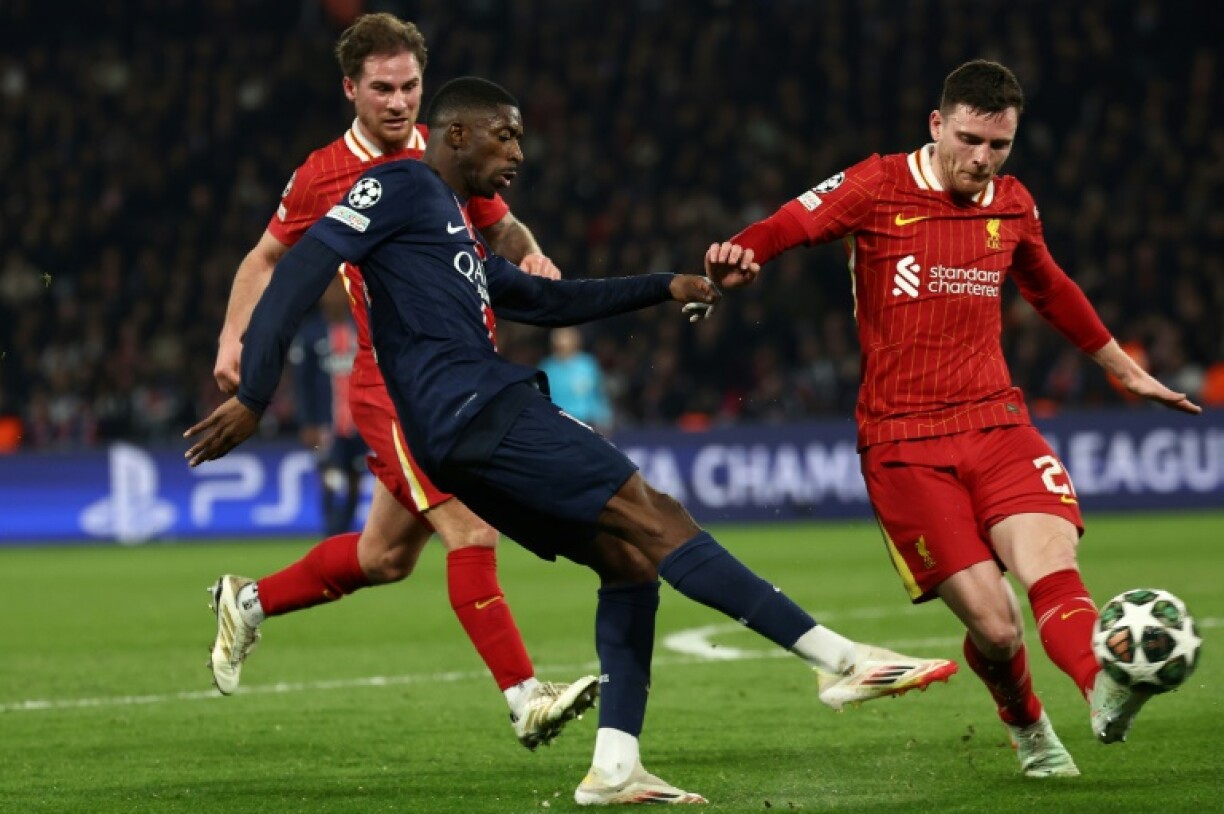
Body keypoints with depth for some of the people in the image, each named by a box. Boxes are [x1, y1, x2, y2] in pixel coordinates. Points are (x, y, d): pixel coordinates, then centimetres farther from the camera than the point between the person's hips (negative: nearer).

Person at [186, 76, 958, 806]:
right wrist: (254, 396, -16)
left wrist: (663, 287, 33)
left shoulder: (459, 232, 28)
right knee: (654, 519, -15)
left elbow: (548, 300, 38)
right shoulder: (402, 189, 0)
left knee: (629, 559, 7)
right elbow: (302, 271, -9)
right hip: (474, 410, -10)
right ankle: (839, 659, -20)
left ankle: (615, 765, 1)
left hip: (477, 438, 10)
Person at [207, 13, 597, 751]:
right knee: (472, 532, -18)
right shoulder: (322, 177, -3)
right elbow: (268, 256, 11)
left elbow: (502, 226, 20)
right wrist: (234, 336, -2)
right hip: (395, 388, -5)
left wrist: (530, 254, -3)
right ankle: (526, 701, -18)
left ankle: (248, 602, 37)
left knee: (386, 557, 15)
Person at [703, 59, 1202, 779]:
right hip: (904, 443, -3)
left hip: (995, 423, 4)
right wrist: (740, 256, -27)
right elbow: (788, 227, -2)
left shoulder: (1012, 204, 13)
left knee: (1051, 564, -25)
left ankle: (1105, 691, -50)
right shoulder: (878, 188, -2)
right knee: (995, 626, -10)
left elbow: (1052, 290, 29)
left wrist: (1127, 370, 38)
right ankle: (1028, 729, 20)